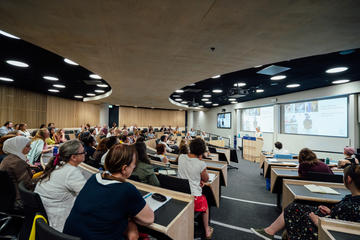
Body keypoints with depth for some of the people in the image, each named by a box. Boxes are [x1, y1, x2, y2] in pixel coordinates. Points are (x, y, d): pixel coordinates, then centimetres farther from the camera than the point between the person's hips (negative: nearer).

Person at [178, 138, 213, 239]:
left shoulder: (181, 157, -8)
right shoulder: (201, 164, -20)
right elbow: (206, 179, -1)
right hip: (194, 197, -4)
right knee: (205, 205, 31)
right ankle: (207, 231, 41)